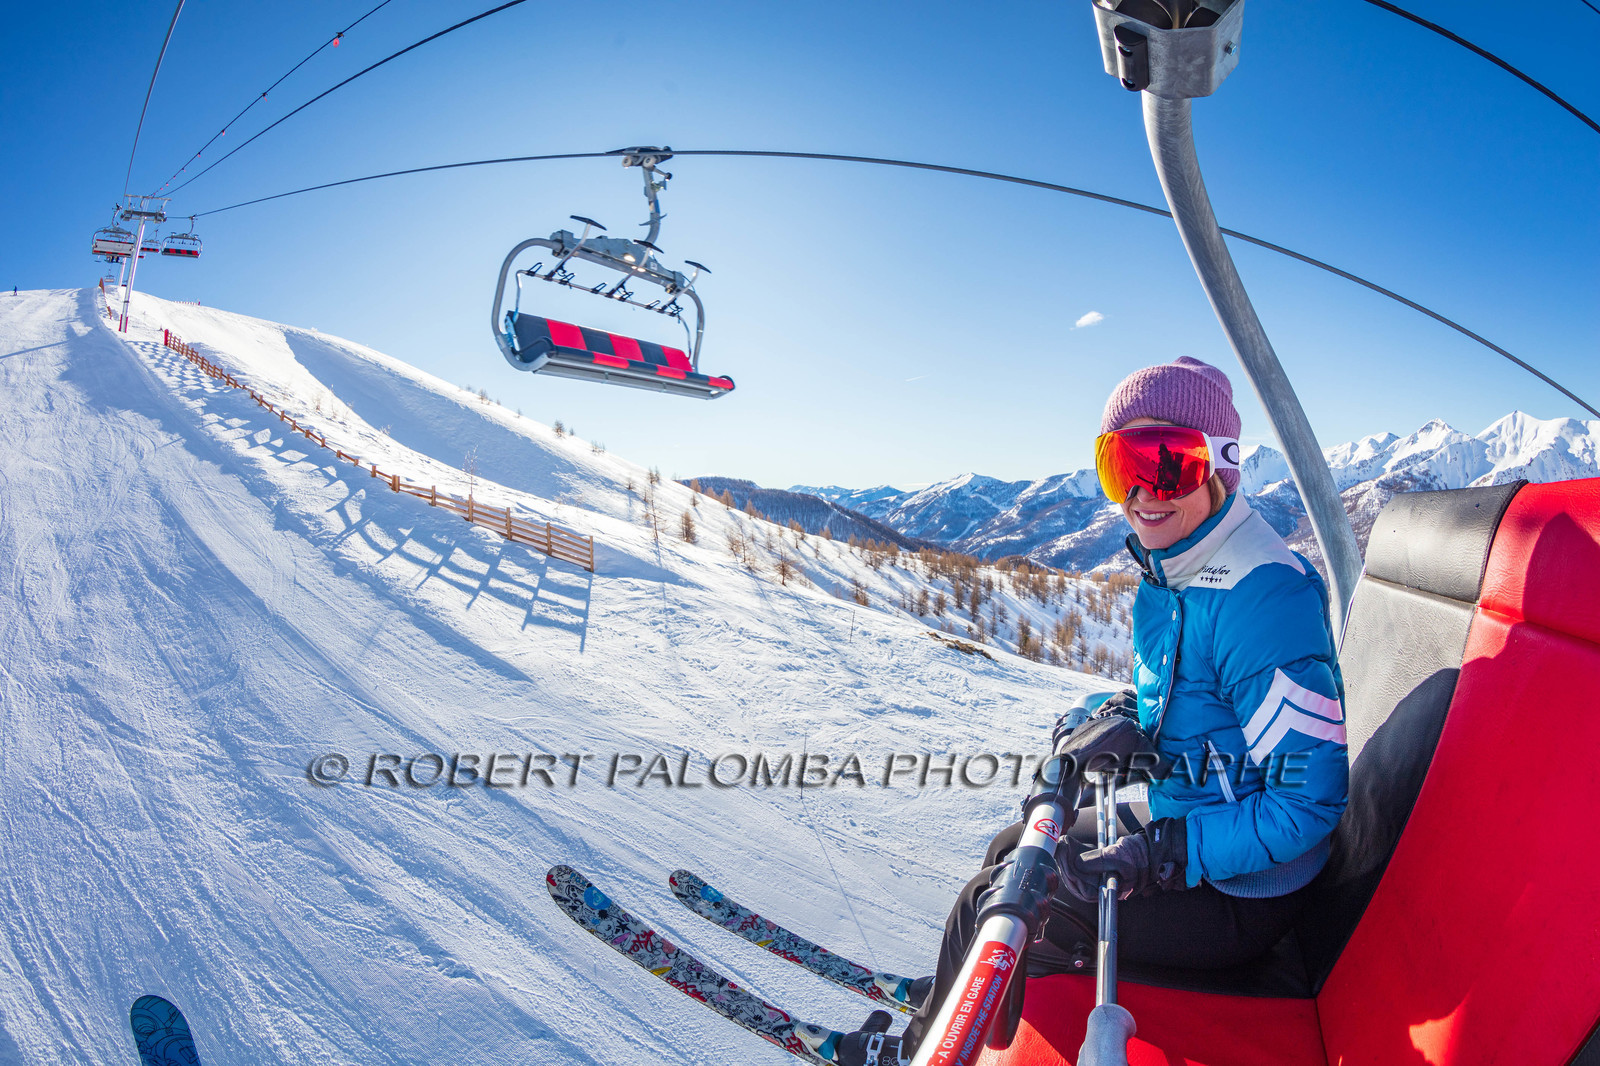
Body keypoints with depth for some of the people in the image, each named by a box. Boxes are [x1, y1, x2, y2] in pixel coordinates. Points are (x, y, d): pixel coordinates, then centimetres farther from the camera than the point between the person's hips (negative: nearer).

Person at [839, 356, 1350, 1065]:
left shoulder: (1266, 596, -29)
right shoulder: (1166, 574, 0)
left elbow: (1307, 801, -28)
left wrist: (1156, 856, -31)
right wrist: (1118, 716, -3)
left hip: (1240, 894, -8)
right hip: (1180, 826, 9)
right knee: (1014, 850, 17)